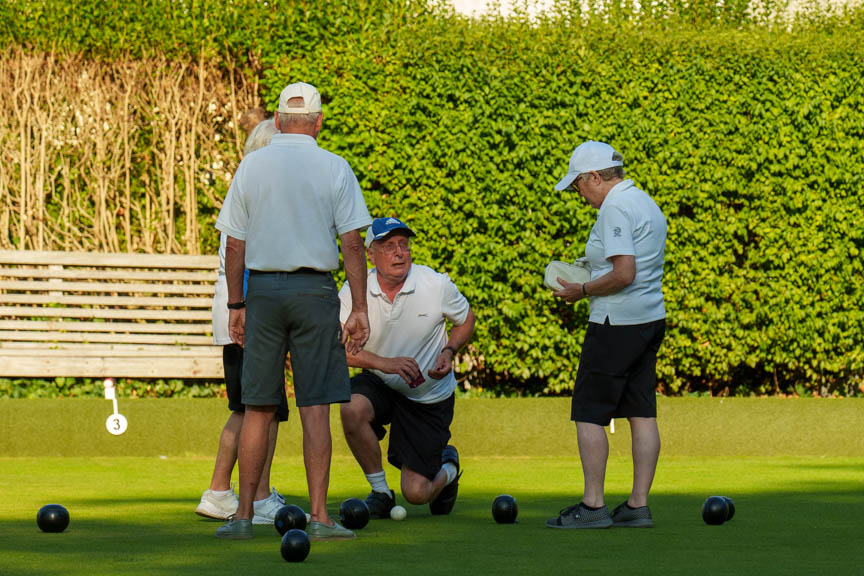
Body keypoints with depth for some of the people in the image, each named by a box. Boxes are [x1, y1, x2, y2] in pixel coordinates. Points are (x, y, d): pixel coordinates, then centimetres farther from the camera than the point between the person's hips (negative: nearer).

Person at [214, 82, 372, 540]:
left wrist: (236, 305, 11)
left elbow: (234, 245, 4)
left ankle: (243, 516, 7)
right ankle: (319, 516, -5)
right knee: (315, 408, -1)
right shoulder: (335, 169, -2)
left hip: (263, 288, 2)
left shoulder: (251, 167, 3)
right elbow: (352, 243, -6)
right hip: (315, 290, -2)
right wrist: (360, 309, -4)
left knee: (257, 408, 6)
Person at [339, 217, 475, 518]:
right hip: (379, 383, 1)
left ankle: (447, 468, 34)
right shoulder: (354, 290, -14)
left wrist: (449, 351, -14)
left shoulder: (436, 285, -13)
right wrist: (385, 363, -31)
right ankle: (380, 491, -10)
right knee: (352, 409, -36)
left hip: (429, 395, -1)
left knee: (417, 492, -7)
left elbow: (466, 318, 6)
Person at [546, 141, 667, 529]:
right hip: (651, 318, 10)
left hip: (616, 323, -10)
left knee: (589, 413, -3)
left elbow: (624, 274, -24)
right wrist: (587, 280, 16)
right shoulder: (646, 203, 15)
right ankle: (638, 506, 7)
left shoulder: (615, 210, -16)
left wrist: (583, 291, -11)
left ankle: (593, 505, -5)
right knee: (642, 413, 7)